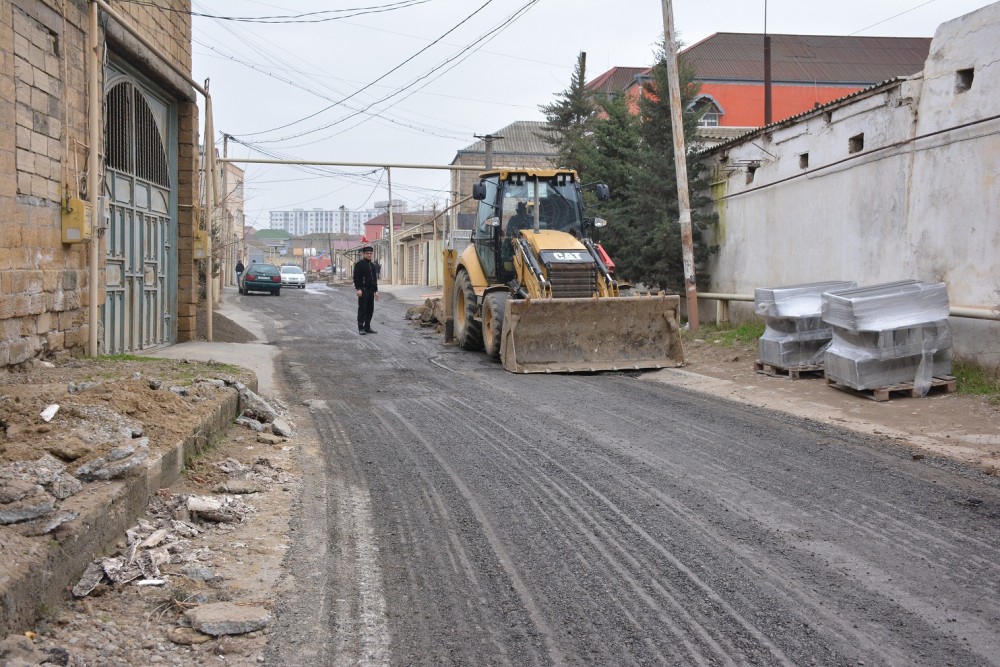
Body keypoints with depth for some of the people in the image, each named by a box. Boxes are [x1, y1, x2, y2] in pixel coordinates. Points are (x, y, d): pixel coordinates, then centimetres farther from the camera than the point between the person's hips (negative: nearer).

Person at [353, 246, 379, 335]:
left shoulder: (372, 265, 17)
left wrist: (376, 291, 17)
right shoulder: (359, 264, -5)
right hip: (363, 290, -7)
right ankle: (361, 328, -1)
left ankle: (367, 327, 15)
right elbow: (356, 277, -11)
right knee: (362, 309, -4)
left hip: (371, 290, 7)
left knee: (370, 310, 8)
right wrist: (358, 289, -19)